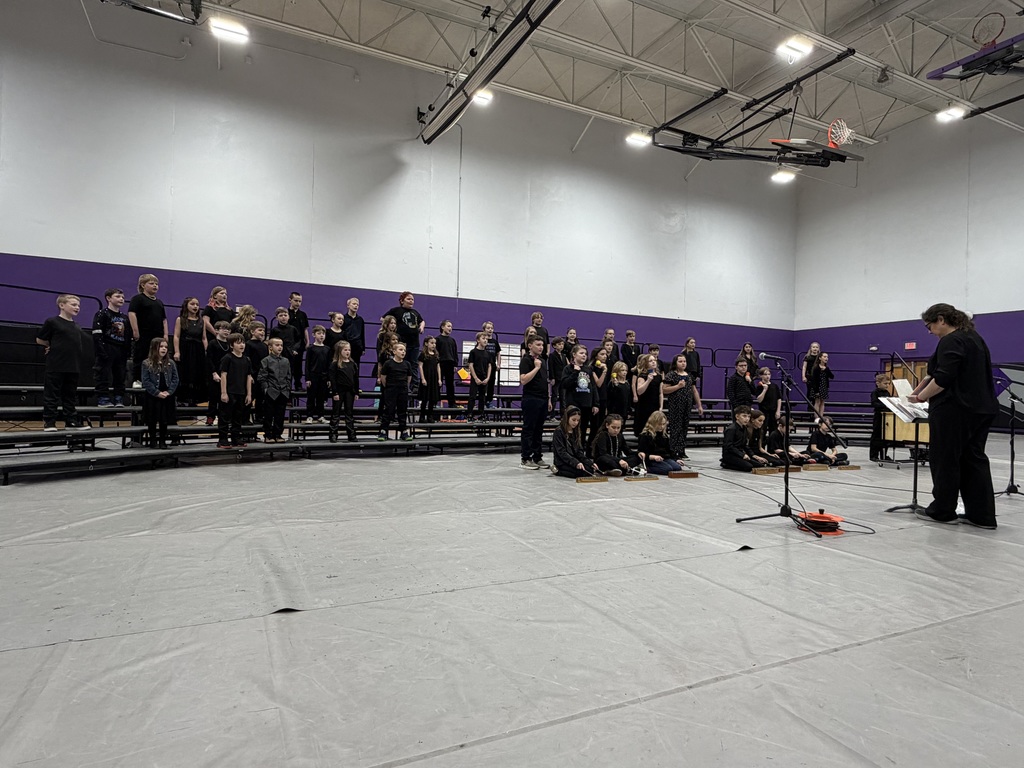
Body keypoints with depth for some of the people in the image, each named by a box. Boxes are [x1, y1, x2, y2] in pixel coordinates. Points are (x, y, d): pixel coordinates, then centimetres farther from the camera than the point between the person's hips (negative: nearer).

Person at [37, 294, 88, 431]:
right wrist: (53, 347, 10)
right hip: (55, 367, -6)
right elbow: (40, 340, 2)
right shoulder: (52, 322, -5)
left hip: (72, 367, 6)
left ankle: (71, 421, 18)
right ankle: (49, 422, 6)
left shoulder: (77, 327, 11)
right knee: (52, 395, 0)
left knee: (71, 395, 11)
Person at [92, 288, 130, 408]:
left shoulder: (125, 317, 18)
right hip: (107, 350, -6)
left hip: (121, 351, 6)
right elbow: (97, 335, -10)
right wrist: (102, 352, -18)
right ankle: (103, 399, -1)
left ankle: (119, 398, 13)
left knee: (120, 376, 7)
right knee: (104, 376, -5)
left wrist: (127, 352, 12)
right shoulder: (101, 314, -3)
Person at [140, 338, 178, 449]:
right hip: (152, 397, -2)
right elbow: (146, 381, -9)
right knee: (152, 420, 7)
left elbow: (175, 379, 1)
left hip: (167, 397, 2)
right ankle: (153, 440, 18)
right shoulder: (147, 364, -4)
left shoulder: (171, 363, 4)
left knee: (164, 420, 8)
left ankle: (163, 441, 17)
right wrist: (157, 393, -15)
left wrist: (169, 391, -12)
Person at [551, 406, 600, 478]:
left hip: (575, 460, 8)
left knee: (592, 468, -16)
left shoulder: (576, 432, 14)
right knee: (585, 472, -26)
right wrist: (576, 463, -29)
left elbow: (579, 451, 10)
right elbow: (561, 452, -18)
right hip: (563, 462, -8)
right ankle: (558, 470, -8)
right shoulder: (559, 432, -10)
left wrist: (590, 463, -7)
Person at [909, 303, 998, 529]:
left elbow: (943, 378, -23)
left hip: (955, 411, -10)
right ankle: (982, 515, 11)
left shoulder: (951, 342, -15)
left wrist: (921, 397, -13)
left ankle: (942, 511, 8)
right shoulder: (974, 337, 17)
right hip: (981, 408, 10)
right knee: (974, 459, 10)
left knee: (945, 459, 0)